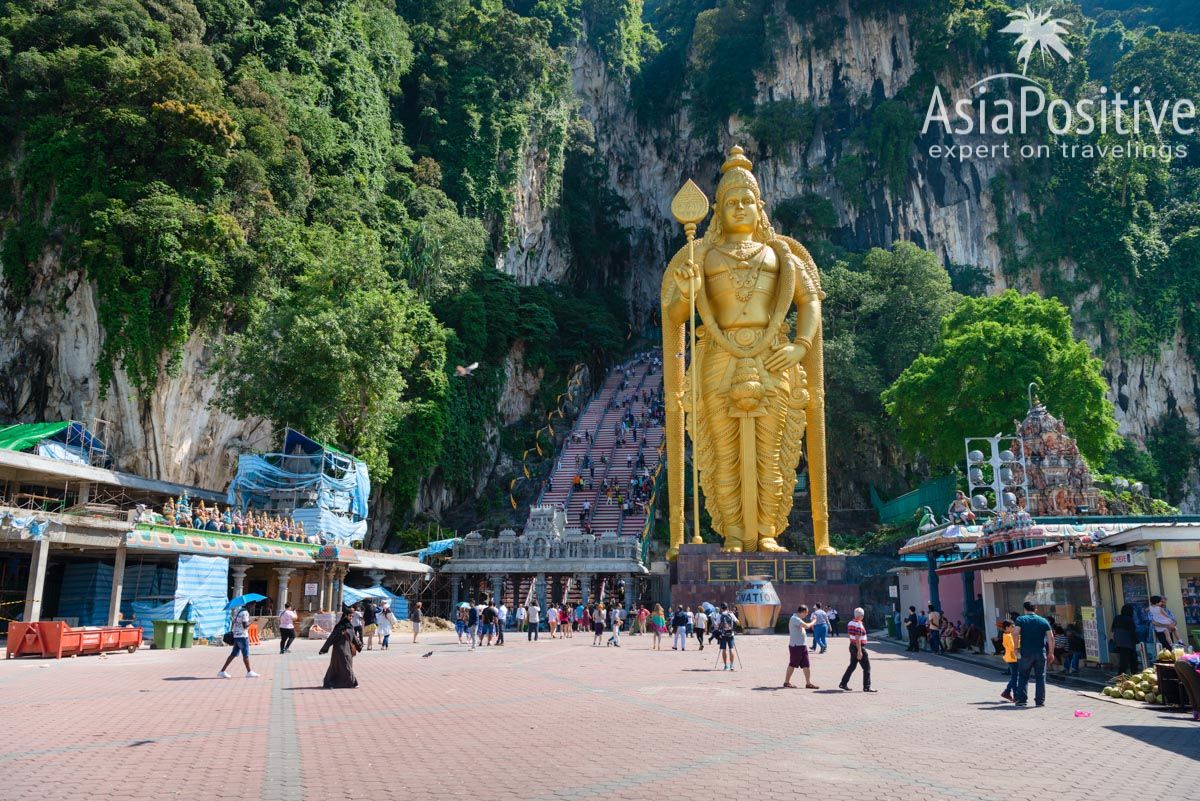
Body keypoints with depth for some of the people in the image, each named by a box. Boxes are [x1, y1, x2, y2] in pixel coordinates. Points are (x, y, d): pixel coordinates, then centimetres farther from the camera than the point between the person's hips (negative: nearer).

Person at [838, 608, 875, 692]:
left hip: (852, 646, 9)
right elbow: (857, 638, -23)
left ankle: (843, 684, 17)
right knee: (866, 667, 0)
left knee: (852, 666, 17)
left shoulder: (850, 623, 8)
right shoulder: (859, 624, -19)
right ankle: (866, 687, 1)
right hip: (859, 647, -9)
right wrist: (859, 651, -23)